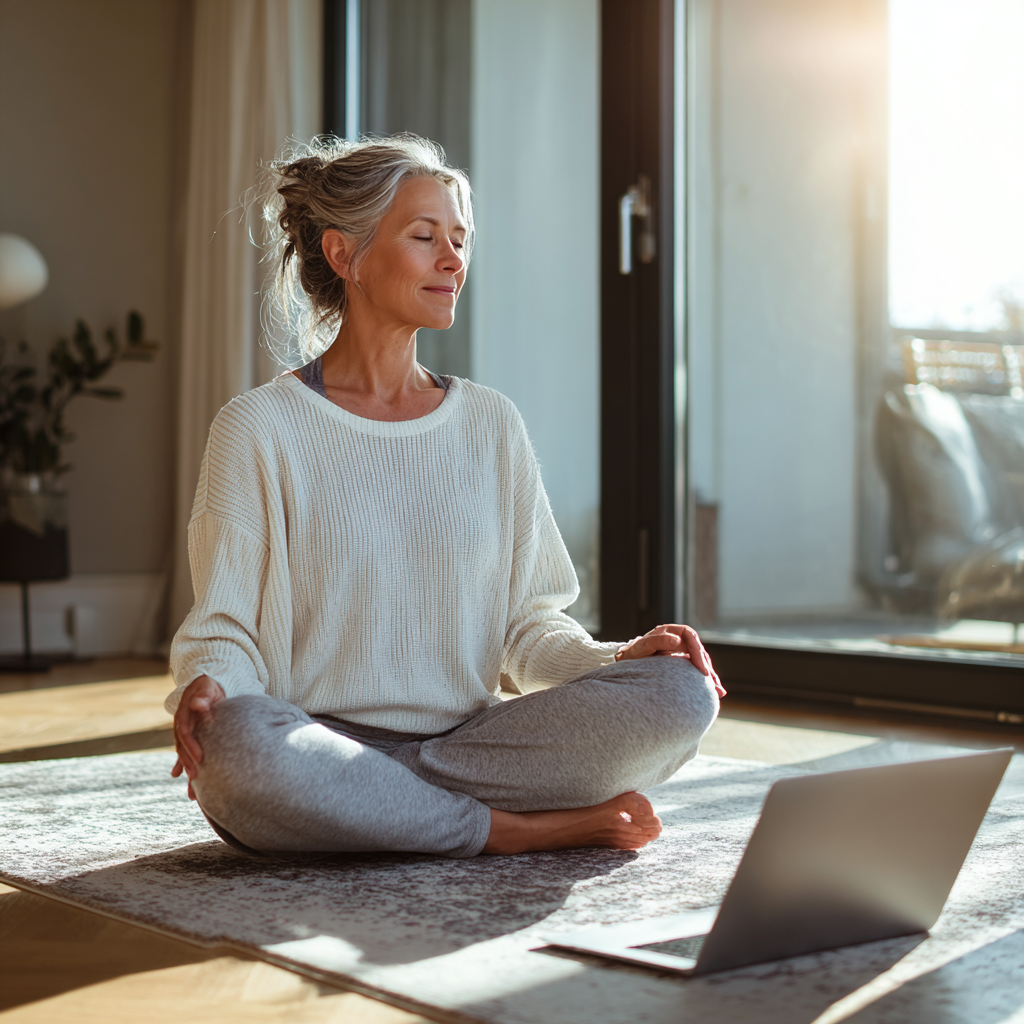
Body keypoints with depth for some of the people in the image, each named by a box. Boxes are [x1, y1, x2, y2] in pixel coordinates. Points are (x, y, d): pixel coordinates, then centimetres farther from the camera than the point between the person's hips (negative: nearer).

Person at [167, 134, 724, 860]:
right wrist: (205, 688, -25)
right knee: (236, 742, -39)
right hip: (316, 751, -3)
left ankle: (376, 812, -17)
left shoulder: (492, 425, 12)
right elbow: (226, 631, -2)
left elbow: (526, 622, 11)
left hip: (467, 741, 3)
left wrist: (619, 657, -9)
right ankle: (524, 830, -20)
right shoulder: (259, 430, 0)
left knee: (681, 693, -20)